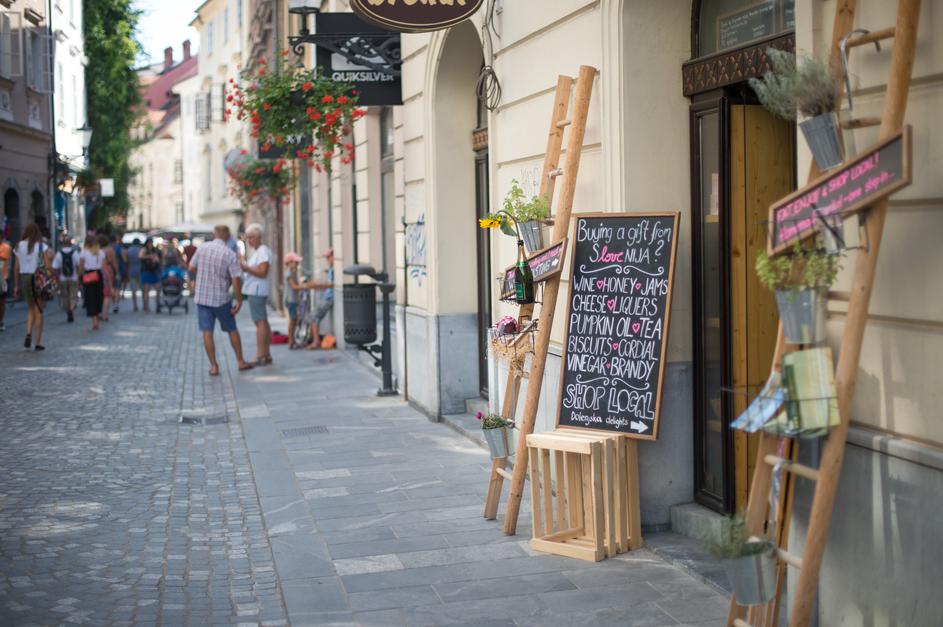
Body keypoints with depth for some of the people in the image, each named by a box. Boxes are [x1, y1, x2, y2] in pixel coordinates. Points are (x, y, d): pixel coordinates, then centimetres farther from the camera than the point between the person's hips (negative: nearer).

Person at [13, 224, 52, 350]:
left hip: (23, 278, 3)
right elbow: (47, 266, -8)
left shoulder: (19, 246, 5)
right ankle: (38, 343, 4)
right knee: (38, 311, 3)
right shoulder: (41, 246, -4)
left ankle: (28, 333, -1)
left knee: (31, 309, 20)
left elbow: (16, 267, 5)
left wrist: (17, 285, 11)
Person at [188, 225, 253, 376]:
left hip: (202, 297, 2)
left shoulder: (202, 248, -4)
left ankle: (214, 366, 3)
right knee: (232, 330, 15)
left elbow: (191, 268, 6)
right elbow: (235, 281, -16)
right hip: (221, 298, -2)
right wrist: (239, 301, -7)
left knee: (207, 332, 4)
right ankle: (241, 362, 22)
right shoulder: (230, 255, -13)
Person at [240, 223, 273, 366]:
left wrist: (246, 267, -20)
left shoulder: (263, 251, -13)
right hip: (255, 290, 11)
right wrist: (244, 265, 10)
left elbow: (262, 272, -21)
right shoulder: (256, 251, 18)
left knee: (260, 322, -11)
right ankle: (267, 355, 17)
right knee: (263, 322, 12)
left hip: (257, 290, -11)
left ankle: (260, 356, -13)